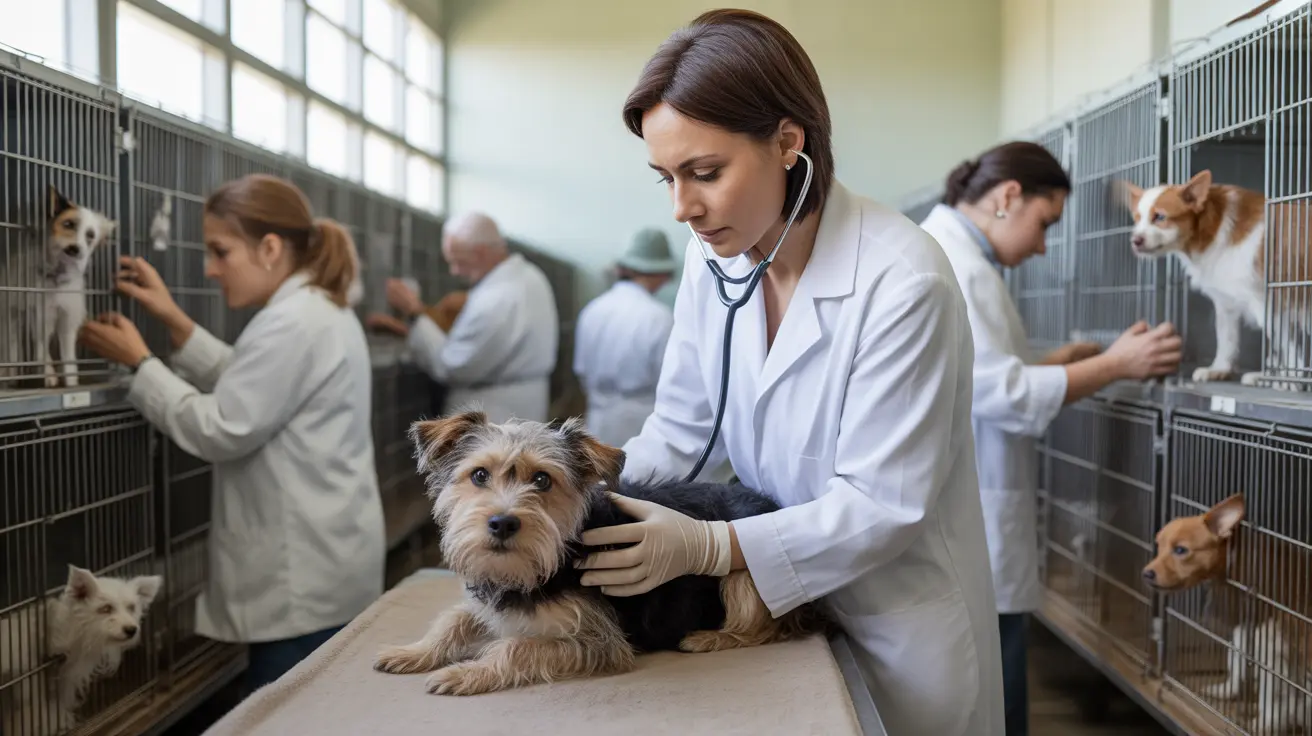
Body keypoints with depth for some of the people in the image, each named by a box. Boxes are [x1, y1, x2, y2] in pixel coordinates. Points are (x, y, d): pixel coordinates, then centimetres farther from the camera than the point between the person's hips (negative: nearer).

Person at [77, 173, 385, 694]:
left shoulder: (293, 323, -20)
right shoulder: (318, 310, 14)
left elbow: (220, 430, -18)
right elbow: (244, 387, 20)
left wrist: (139, 362, -7)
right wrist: (174, 321, 12)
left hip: (305, 579, -11)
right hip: (317, 567, 11)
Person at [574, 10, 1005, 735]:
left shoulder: (901, 282, -27)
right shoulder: (712, 259, -6)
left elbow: (880, 506, -24)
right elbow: (678, 431, 0)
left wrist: (709, 548, -32)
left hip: (898, 630, -5)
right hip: (781, 614, 6)